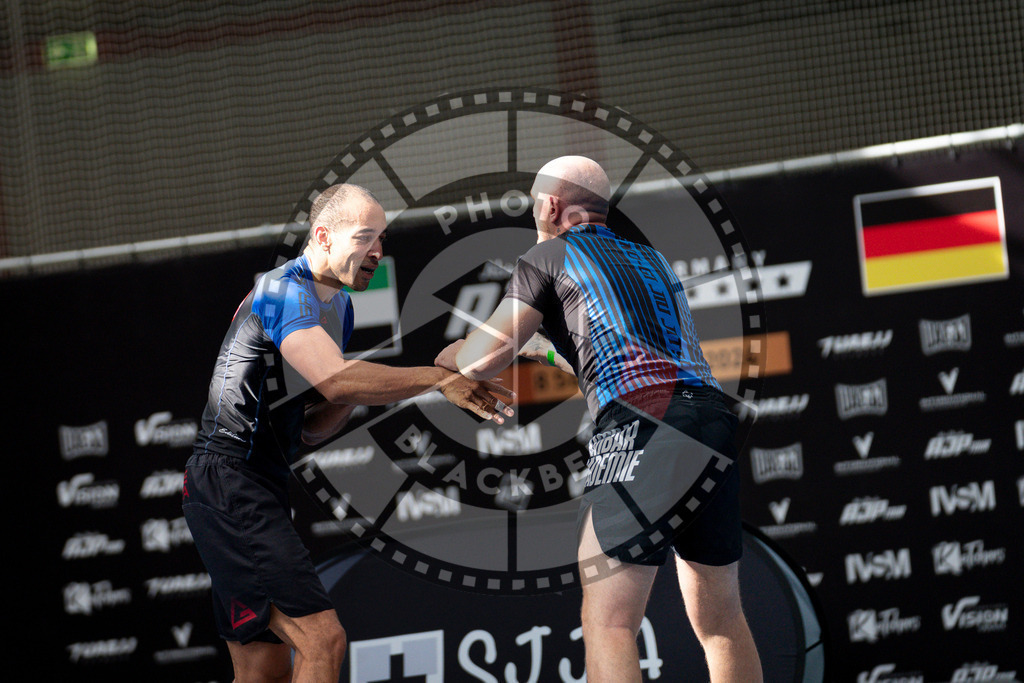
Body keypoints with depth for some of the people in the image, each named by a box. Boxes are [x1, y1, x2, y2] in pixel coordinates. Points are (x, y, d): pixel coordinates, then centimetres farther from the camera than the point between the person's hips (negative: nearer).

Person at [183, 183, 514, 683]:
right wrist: (440, 379, -27)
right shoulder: (285, 290, -13)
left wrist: (349, 400, 0)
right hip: (230, 485, -11)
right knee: (322, 640, -19)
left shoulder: (338, 306, 18)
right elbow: (333, 378, -30)